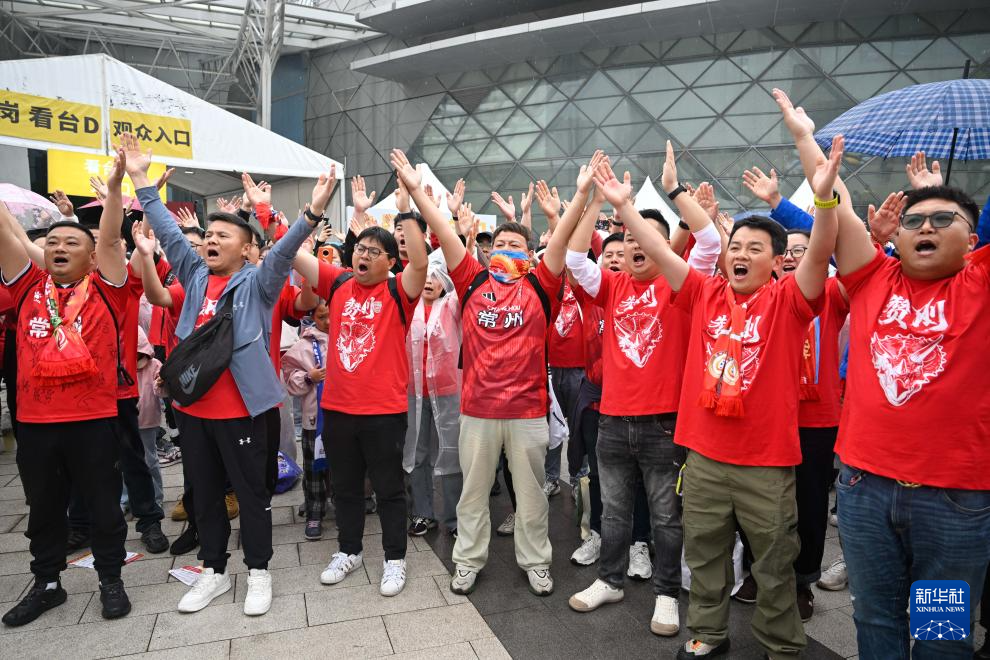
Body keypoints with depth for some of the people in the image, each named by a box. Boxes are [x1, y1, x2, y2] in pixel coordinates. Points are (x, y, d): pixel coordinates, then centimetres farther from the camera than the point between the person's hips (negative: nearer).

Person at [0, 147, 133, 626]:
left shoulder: (103, 291, -1)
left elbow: (110, 240, -11)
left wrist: (114, 187, -21)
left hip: (93, 419, -3)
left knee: (103, 505, 10)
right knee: (44, 508, 18)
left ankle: (110, 579, 26)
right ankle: (46, 583, 36)